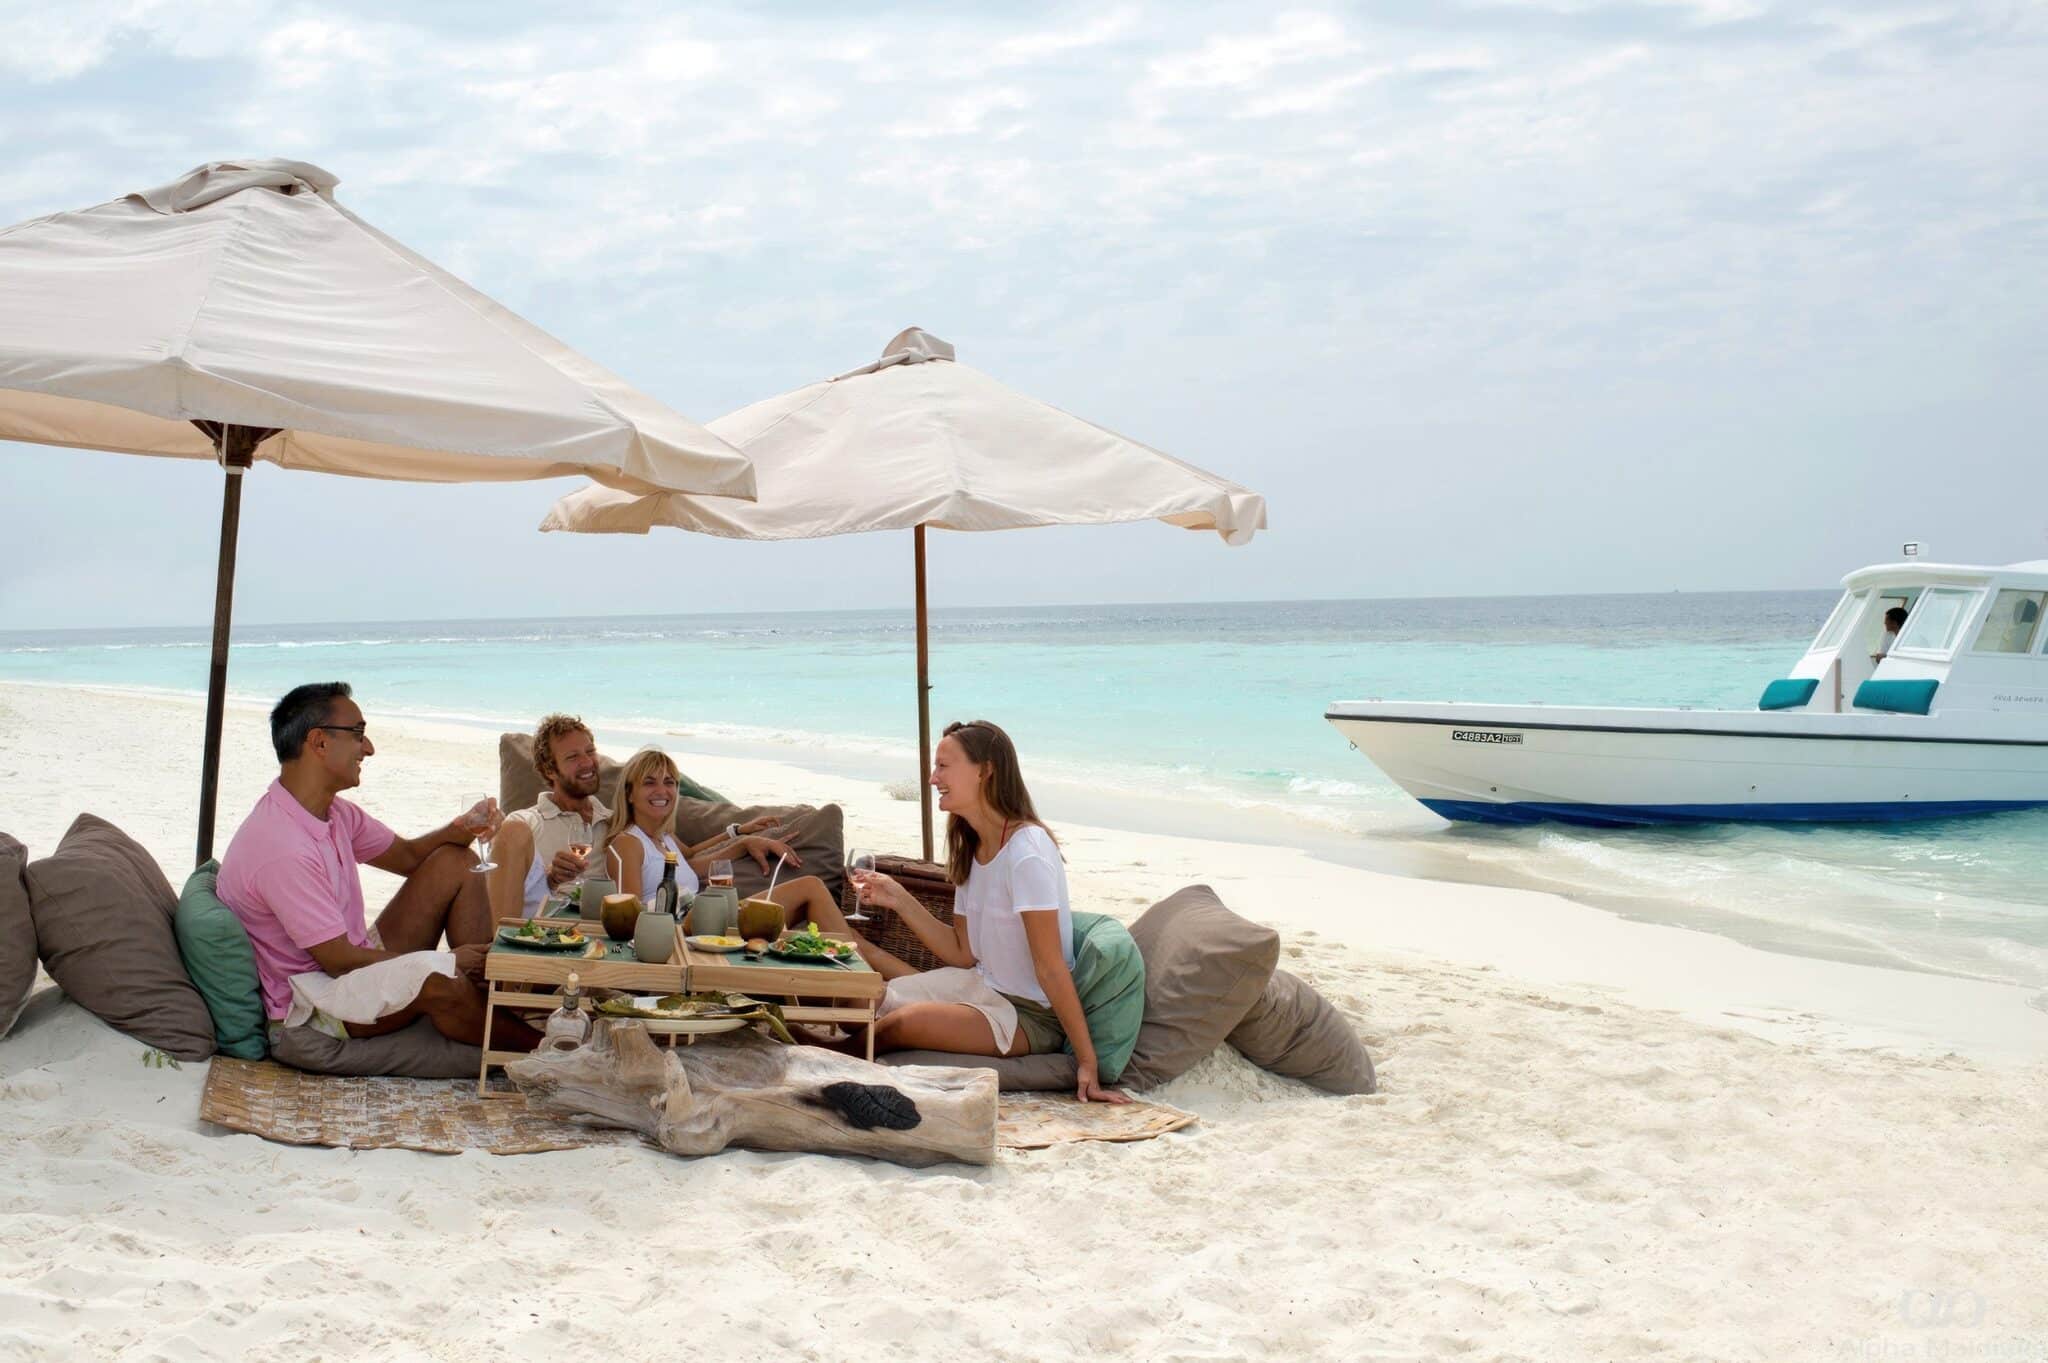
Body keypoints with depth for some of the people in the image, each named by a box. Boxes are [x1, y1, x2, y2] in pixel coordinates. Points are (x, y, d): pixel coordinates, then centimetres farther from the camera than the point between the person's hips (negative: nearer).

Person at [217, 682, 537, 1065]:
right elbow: (340, 960, -25)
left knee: (455, 863, 4)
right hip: (304, 1011, -10)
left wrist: (460, 829, -6)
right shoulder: (282, 847, -28)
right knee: (436, 982, -37)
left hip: (354, 963, 10)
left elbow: (407, 855, 17)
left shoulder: (334, 813, 3)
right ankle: (533, 1047, -10)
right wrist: (448, 960, -15)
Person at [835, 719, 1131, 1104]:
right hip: (981, 985, 8)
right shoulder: (972, 849, 6)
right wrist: (899, 899, -2)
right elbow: (964, 953, 5)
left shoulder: (1026, 853, -21)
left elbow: (1050, 967, -22)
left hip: (1030, 1015, -8)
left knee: (905, 1022, -24)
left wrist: (1087, 1063, -22)